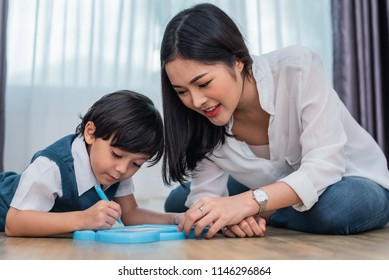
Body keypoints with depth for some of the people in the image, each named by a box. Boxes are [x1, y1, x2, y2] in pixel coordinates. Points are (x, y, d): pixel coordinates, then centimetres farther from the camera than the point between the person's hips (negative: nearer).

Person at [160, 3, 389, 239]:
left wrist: (247, 204, -47)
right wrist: (225, 215, -38)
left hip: (354, 183, -3)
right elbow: (205, 192, -15)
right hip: (280, 198, 4)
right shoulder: (199, 114, -17)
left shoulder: (298, 67, -29)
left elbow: (325, 166, -34)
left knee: (338, 206, -39)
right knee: (177, 201, -2)